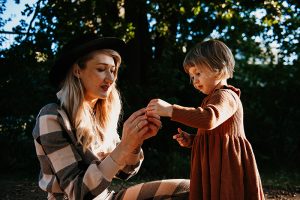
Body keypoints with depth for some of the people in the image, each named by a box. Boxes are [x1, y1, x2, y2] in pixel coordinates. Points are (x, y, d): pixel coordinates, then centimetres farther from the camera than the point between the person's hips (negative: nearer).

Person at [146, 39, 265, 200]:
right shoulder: (212, 99, 18)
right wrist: (191, 140, 9)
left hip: (227, 169, -10)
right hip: (214, 169, 10)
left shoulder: (226, 96, -14)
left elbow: (209, 119, -37)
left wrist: (170, 110, -38)